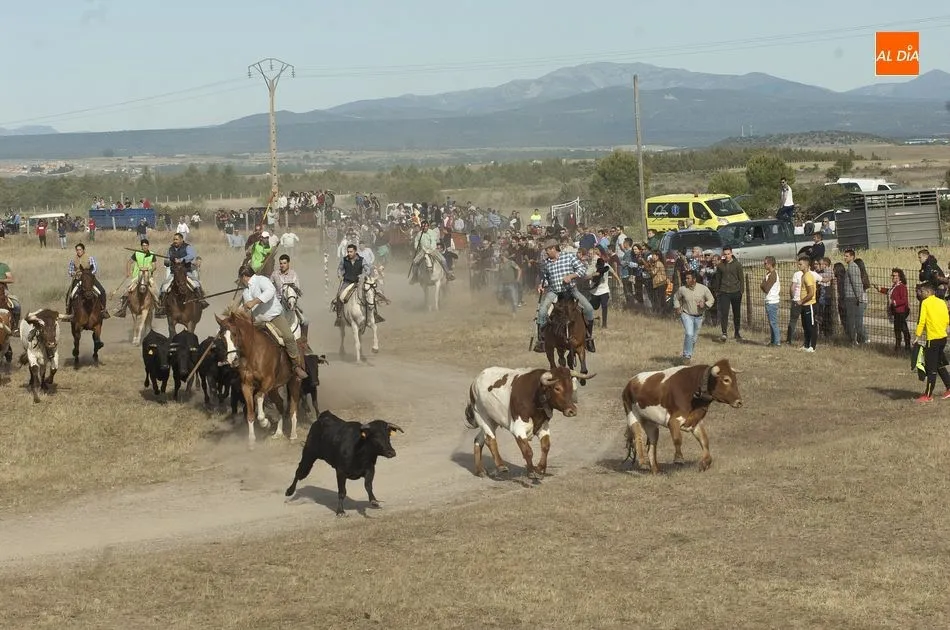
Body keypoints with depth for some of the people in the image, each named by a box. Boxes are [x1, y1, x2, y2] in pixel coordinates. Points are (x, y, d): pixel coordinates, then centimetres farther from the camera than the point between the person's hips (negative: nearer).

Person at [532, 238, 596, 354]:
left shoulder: (569, 258, -1)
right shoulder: (546, 264, 9)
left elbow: (583, 269, -3)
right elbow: (544, 277, 24)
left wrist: (571, 276, -16)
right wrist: (541, 285, 4)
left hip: (571, 289, -1)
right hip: (553, 291, 1)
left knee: (589, 309, -17)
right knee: (542, 311, -23)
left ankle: (589, 337, 1)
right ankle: (541, 340, -9)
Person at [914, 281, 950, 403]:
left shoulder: (925, 303, -7)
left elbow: (922, 321, -14)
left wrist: (918, 336, -14)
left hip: (933, 338, -7)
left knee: (931, 368, -2)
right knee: (940, 365, 21)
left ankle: (928, 395, 3)